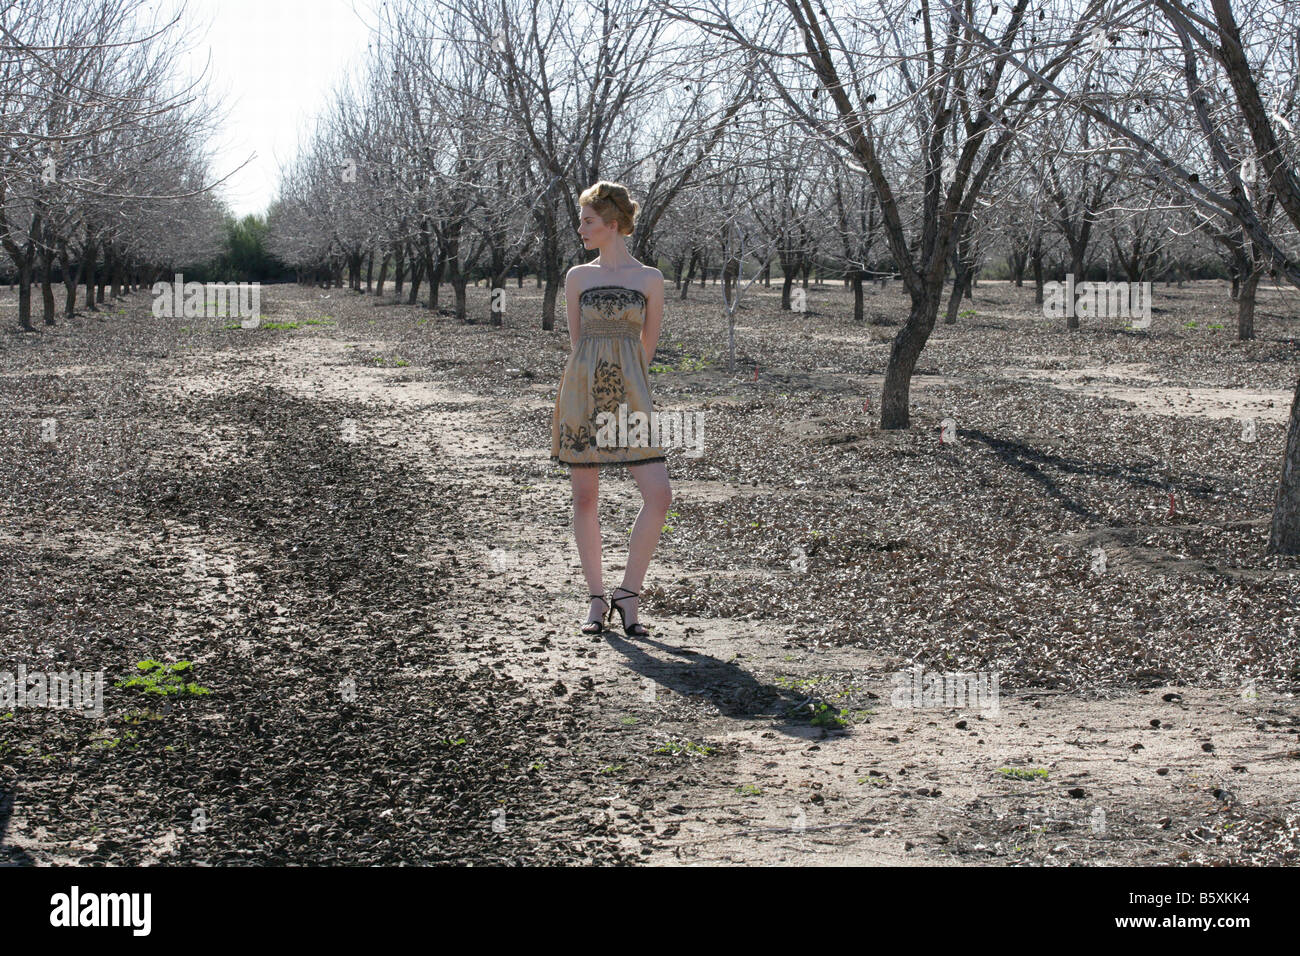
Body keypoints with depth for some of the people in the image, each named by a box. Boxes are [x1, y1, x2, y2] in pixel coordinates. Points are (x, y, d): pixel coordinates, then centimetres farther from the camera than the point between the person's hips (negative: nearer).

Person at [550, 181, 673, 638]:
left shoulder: (649, 279, 3)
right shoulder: (578, 277, 8)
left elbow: (646, 346, 9)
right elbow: (576, 342, 12)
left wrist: (621, 385, 10)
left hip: (630, 395, -1)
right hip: (582, 393, 1)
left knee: (658, 495, -12)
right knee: (584, 497, 3)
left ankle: (627, 593, 1)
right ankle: (597, 598, 14)